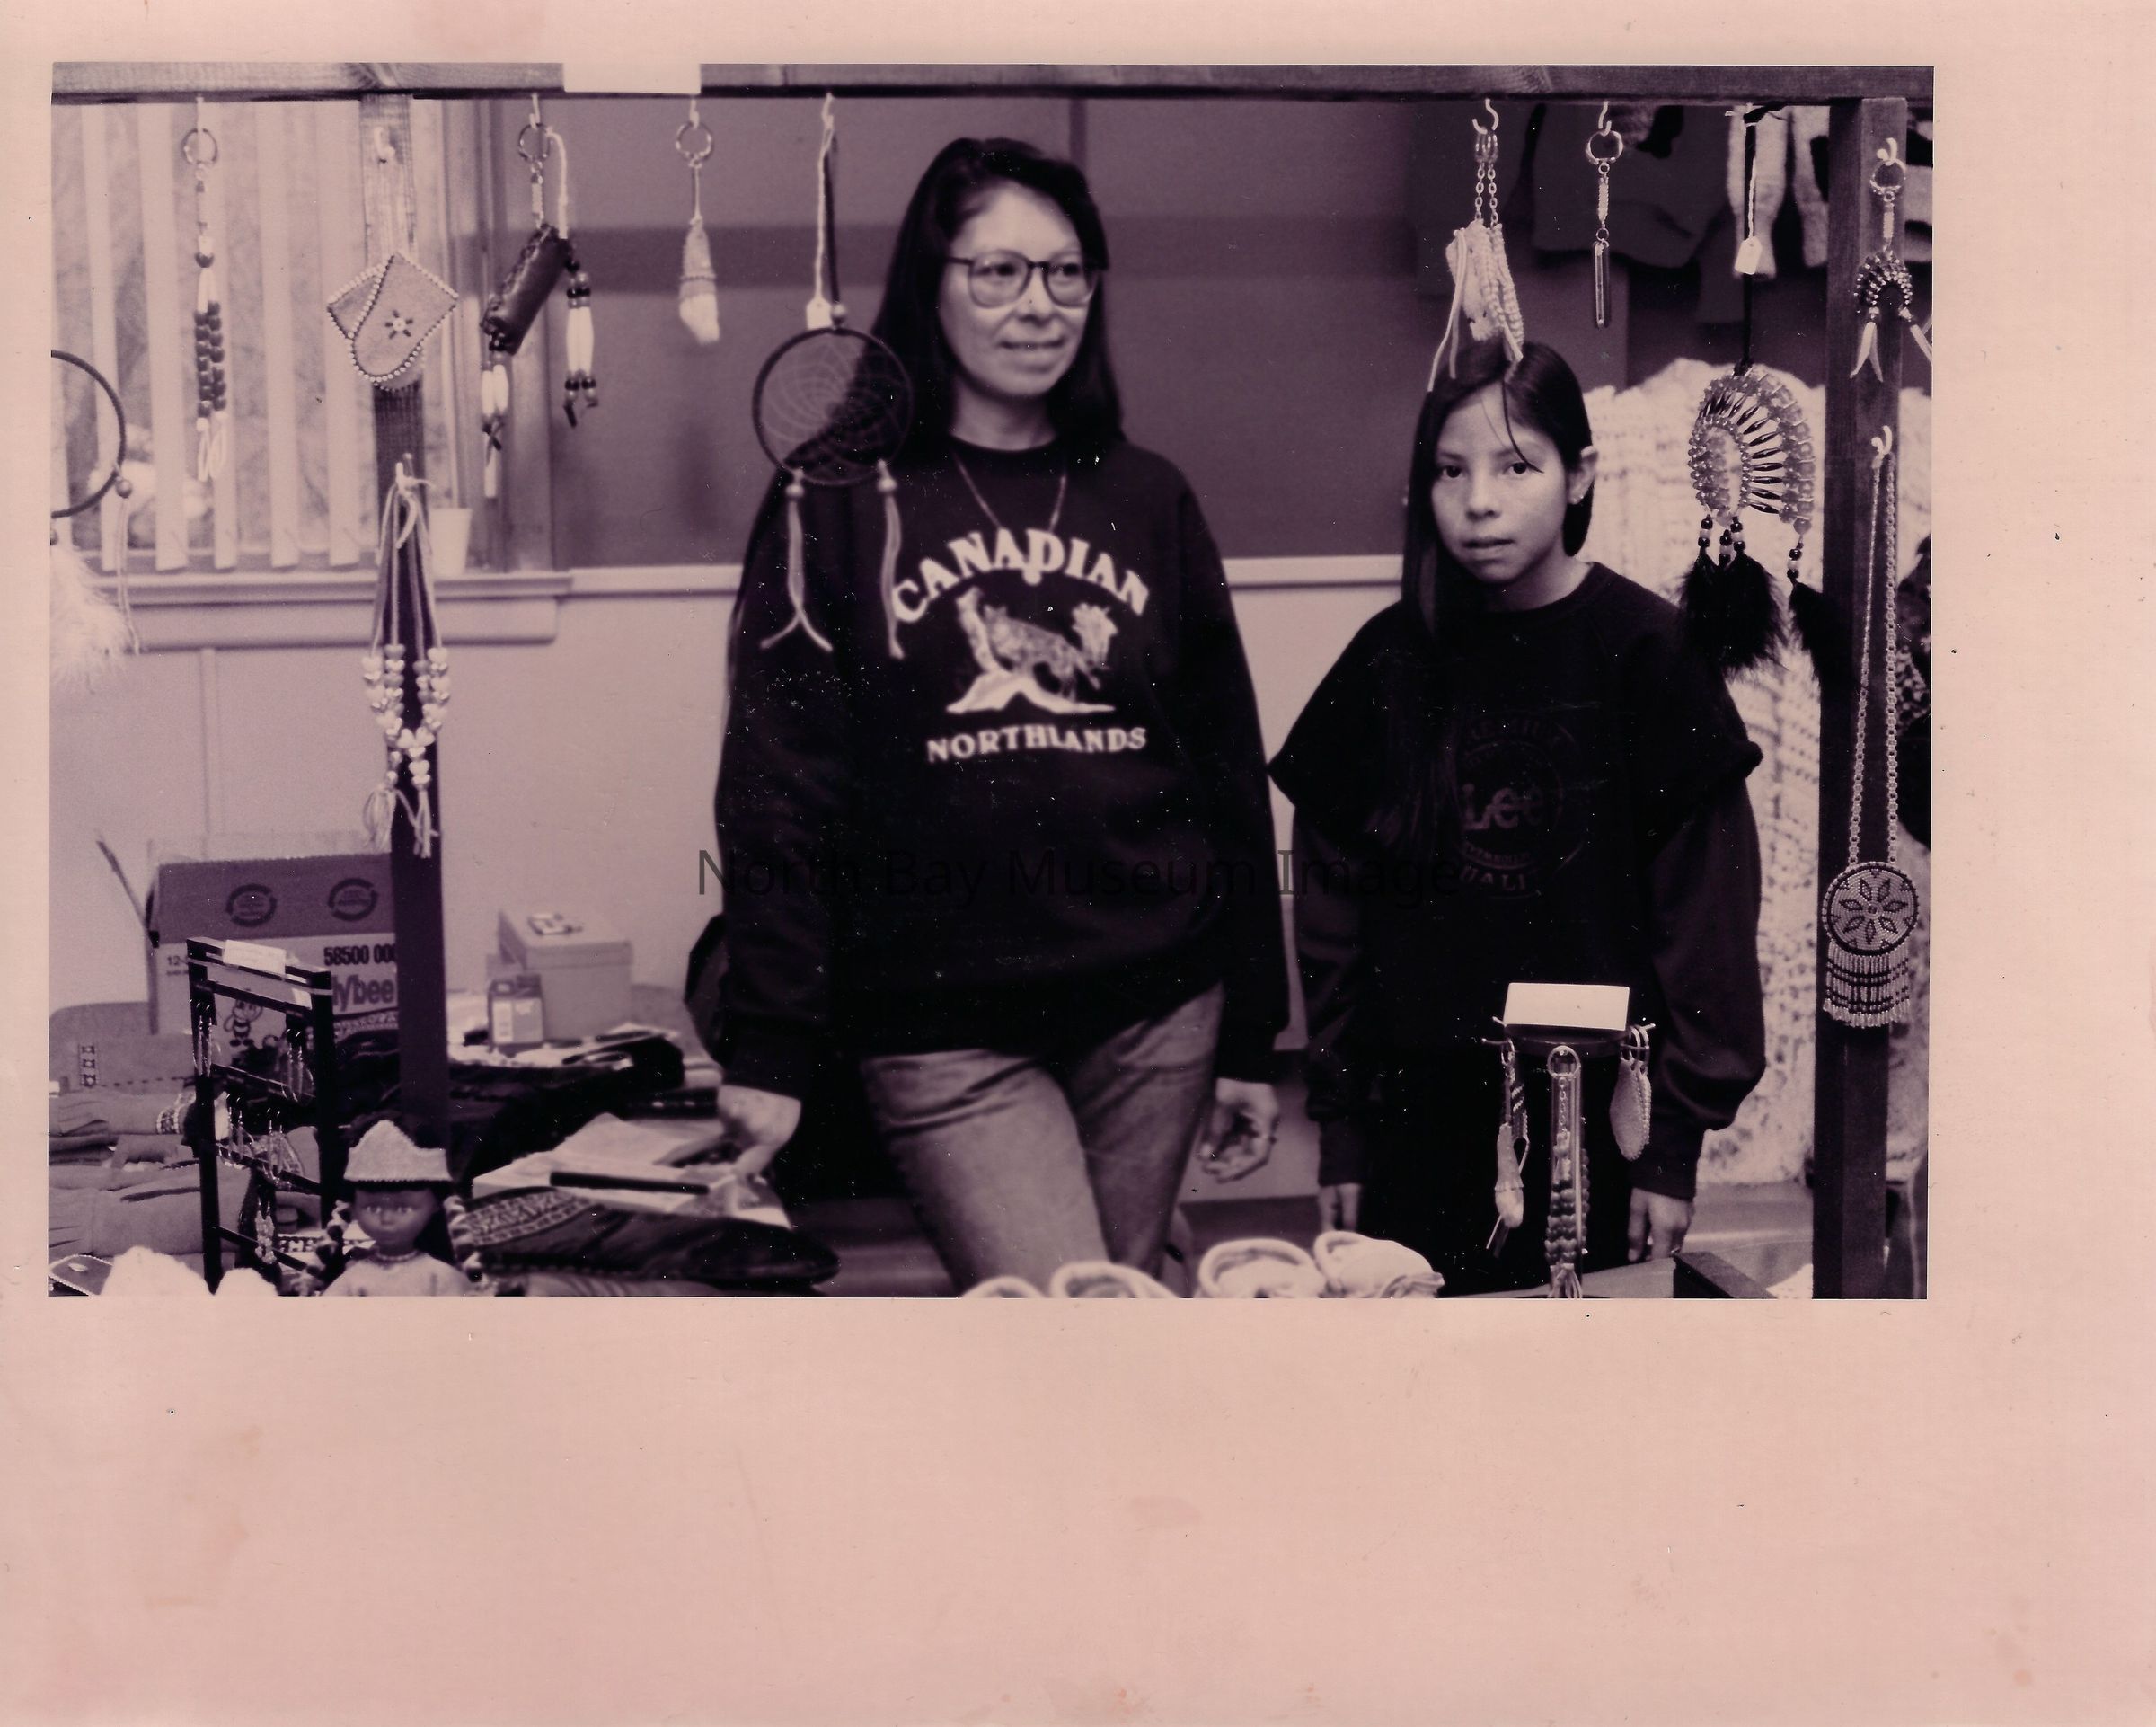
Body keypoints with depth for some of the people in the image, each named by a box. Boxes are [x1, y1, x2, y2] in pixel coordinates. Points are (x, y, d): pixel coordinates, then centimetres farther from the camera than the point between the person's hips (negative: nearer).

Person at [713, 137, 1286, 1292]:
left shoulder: (1148, 503, 11)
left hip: (1155, 1012, 4)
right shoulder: (841, 503, 0)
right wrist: (767, 1053, -8)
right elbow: (777, 788, -3)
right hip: (943, 1032, -3)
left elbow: (1229, 771, 13)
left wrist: (1249, 1036, 11)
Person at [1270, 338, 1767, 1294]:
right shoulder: (1390, 661, 3)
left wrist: (1674, 1140, -6)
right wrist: (1342, 1125, 5)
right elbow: (1332, 906, 7)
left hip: (1592, 1130, -2)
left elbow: (1708, 909, -5)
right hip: (1419, 1122, 2)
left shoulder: (1646, 653, -5)